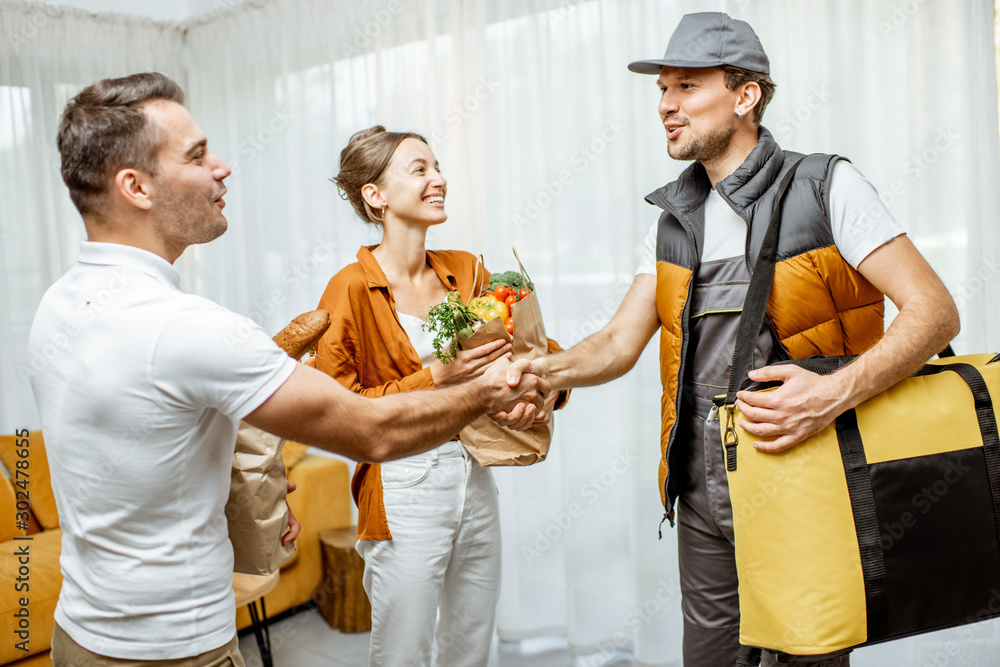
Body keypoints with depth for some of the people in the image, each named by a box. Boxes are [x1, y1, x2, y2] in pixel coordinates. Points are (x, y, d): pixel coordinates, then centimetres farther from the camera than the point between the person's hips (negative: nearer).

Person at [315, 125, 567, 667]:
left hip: (474, 480, 6)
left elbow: (536, 344, 9)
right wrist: (434, 378, -19)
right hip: (404, 488, -5)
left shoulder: (465, 271, 5)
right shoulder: (351, 289, -11)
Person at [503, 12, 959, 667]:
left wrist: (836, 392, -30)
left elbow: (935, 311, -13)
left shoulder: (825, 187, -7)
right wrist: (544, 369, -13)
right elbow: (620, 343, 8)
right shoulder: (674, 217, 10)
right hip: (704, 490, 5)